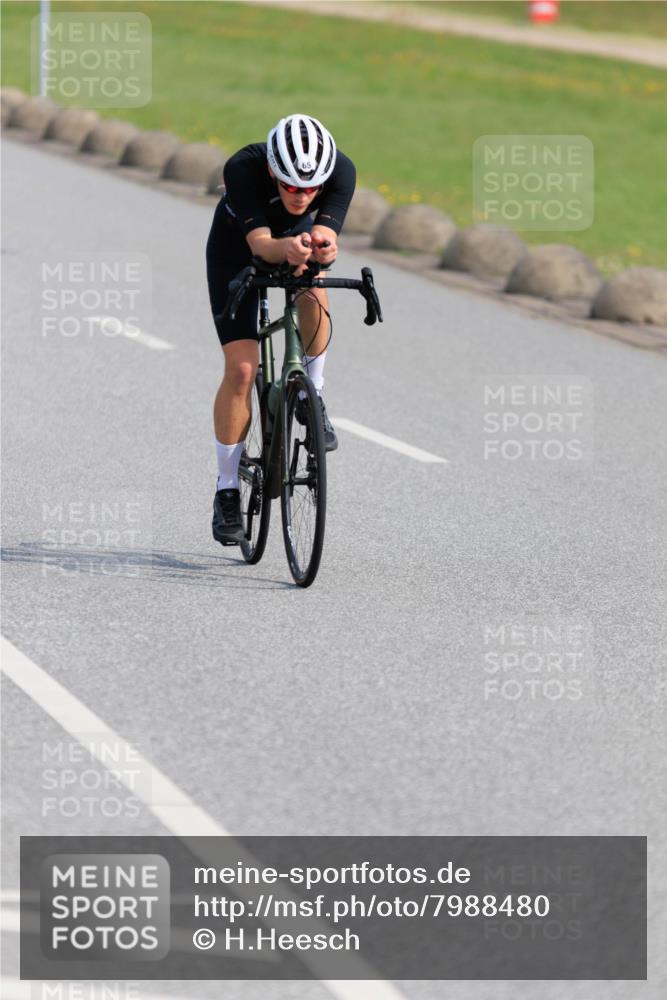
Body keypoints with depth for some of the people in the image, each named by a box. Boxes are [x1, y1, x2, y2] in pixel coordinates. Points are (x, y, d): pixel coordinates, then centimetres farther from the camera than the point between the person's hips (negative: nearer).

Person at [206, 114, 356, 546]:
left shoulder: (341, 170, -33)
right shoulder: (243, 169, -38)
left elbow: (324, 234, -41)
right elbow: (260, 243, -45)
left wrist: (323, 247, -65)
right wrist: (286, 249, -67)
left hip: (298, 236, 2)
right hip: (237, 248, -2)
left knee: (313, 294, -34)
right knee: (241, 369, -12)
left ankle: (312, 396, -7)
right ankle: (227, 491, 2)